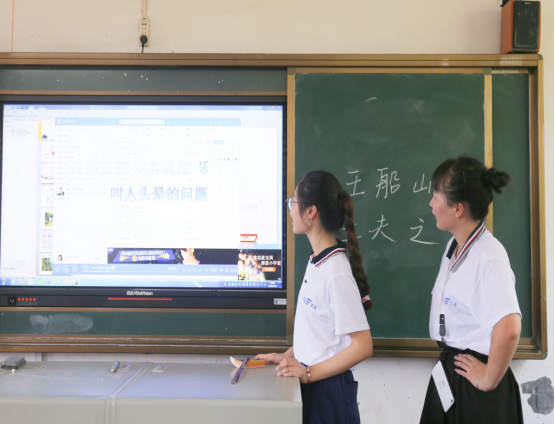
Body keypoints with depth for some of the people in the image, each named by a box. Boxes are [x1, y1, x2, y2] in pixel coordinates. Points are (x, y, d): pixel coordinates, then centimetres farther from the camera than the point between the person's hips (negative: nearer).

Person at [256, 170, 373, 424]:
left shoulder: (336, 273, -22)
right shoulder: (316, 263, 3)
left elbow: (363, 346, -21)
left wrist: (308, 372, -20)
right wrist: (288, 356, 9)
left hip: (328, 388, -7)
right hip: (310, 383, 8)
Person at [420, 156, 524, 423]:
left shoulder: (488, 257, -23)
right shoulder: (454, 247, 5)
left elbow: (508, 329, -32)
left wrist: (489, 381, -20)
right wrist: (447, 361, 9)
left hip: (472, 378, -8)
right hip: (449, 370, 8)